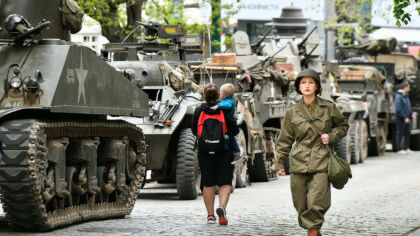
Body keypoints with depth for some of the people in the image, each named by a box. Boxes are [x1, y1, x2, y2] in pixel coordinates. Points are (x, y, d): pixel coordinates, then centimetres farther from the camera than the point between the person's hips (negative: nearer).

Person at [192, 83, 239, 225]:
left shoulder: (198, 111, -2)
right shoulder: (224, 110, -7)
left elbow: (194, 130, 7)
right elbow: (235, 129, -7)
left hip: (204, 152, 2)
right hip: (224, 153, -2)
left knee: (208, 184, 11)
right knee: (225, 183, 4)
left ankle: (210, 215, 10)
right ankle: (222, 207, -20)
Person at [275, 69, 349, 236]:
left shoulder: (329, 108, 3)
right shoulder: (292, 112, 5)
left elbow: (343, 126, 18)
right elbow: (284, 140, 12)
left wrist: (331, 136, -1)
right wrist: (279, 163, 9)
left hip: (321, 163, -2)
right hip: (299, 164, 2)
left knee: (316, 204, -16)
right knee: (301, 206, 4)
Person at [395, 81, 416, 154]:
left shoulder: (406, 95, 13)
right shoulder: (399, 96, -17)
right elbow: (398, 109, -22)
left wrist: (411, 114, 9)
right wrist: (405, 117, -21)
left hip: (406, 118, 9)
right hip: (401, 118, -9)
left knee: (407, 133, 11)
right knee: (400, 133, -3)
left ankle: (406, 148, 19)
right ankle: (399, 149, 2)